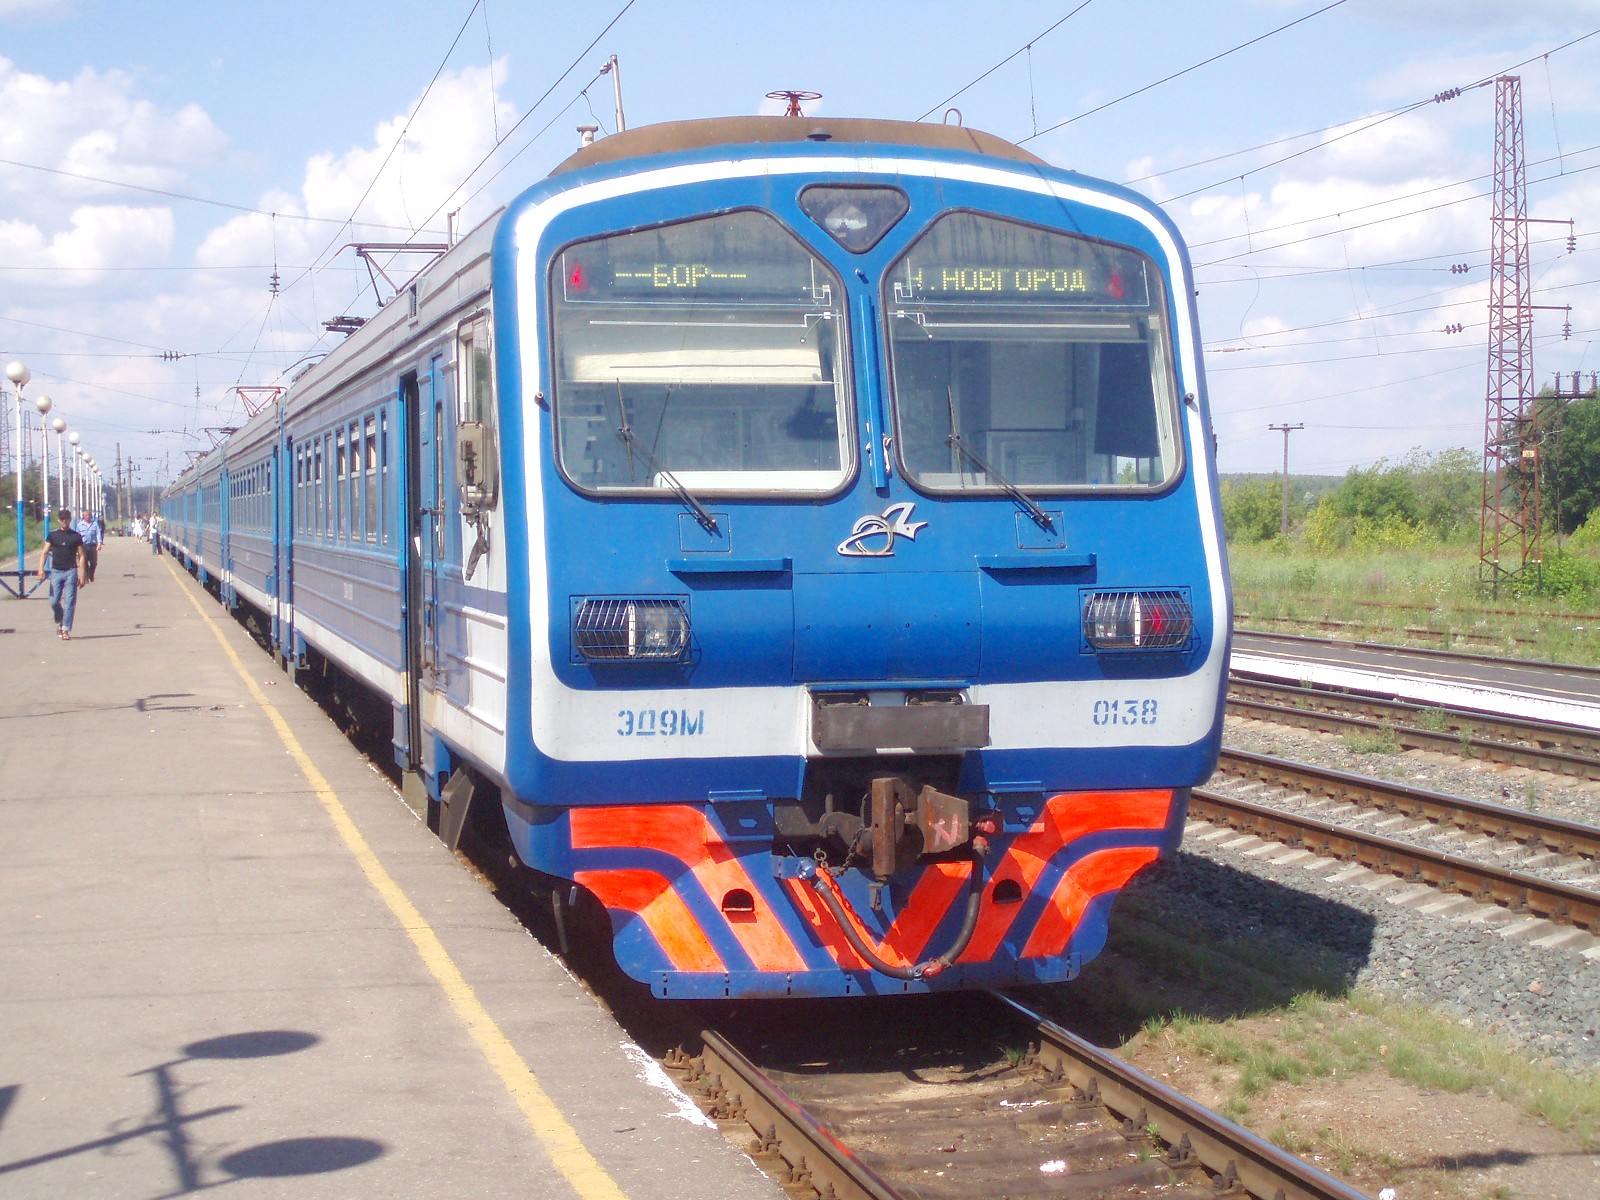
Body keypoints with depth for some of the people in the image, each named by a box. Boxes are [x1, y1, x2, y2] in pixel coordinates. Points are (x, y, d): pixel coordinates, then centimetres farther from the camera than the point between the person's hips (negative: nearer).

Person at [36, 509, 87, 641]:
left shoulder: (76, 536, 4)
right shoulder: (53, 535, 7)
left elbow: (81, 556, 6)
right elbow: (44, 552, 3)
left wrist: (82, 575, -1)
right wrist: (41, 568, -12)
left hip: (71, 572, -1)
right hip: (56, 571, 1)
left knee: (69, 602, -6)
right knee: (54, 601, 0)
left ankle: (65, 630, -4)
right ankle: (59, 622, 26)